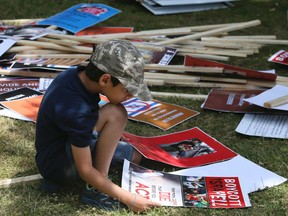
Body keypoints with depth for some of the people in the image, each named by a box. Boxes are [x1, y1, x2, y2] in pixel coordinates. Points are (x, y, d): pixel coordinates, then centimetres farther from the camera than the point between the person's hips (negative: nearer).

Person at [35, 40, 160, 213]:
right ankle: (95, 191, -14)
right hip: (57, 165, -10)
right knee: (116, 113, -26)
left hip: (60, 145, 10)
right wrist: (129, 199, -21)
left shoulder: (78, 76, -8)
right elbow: (85, 171, -25)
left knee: (135, 156, 17)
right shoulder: (75, 110, -33)